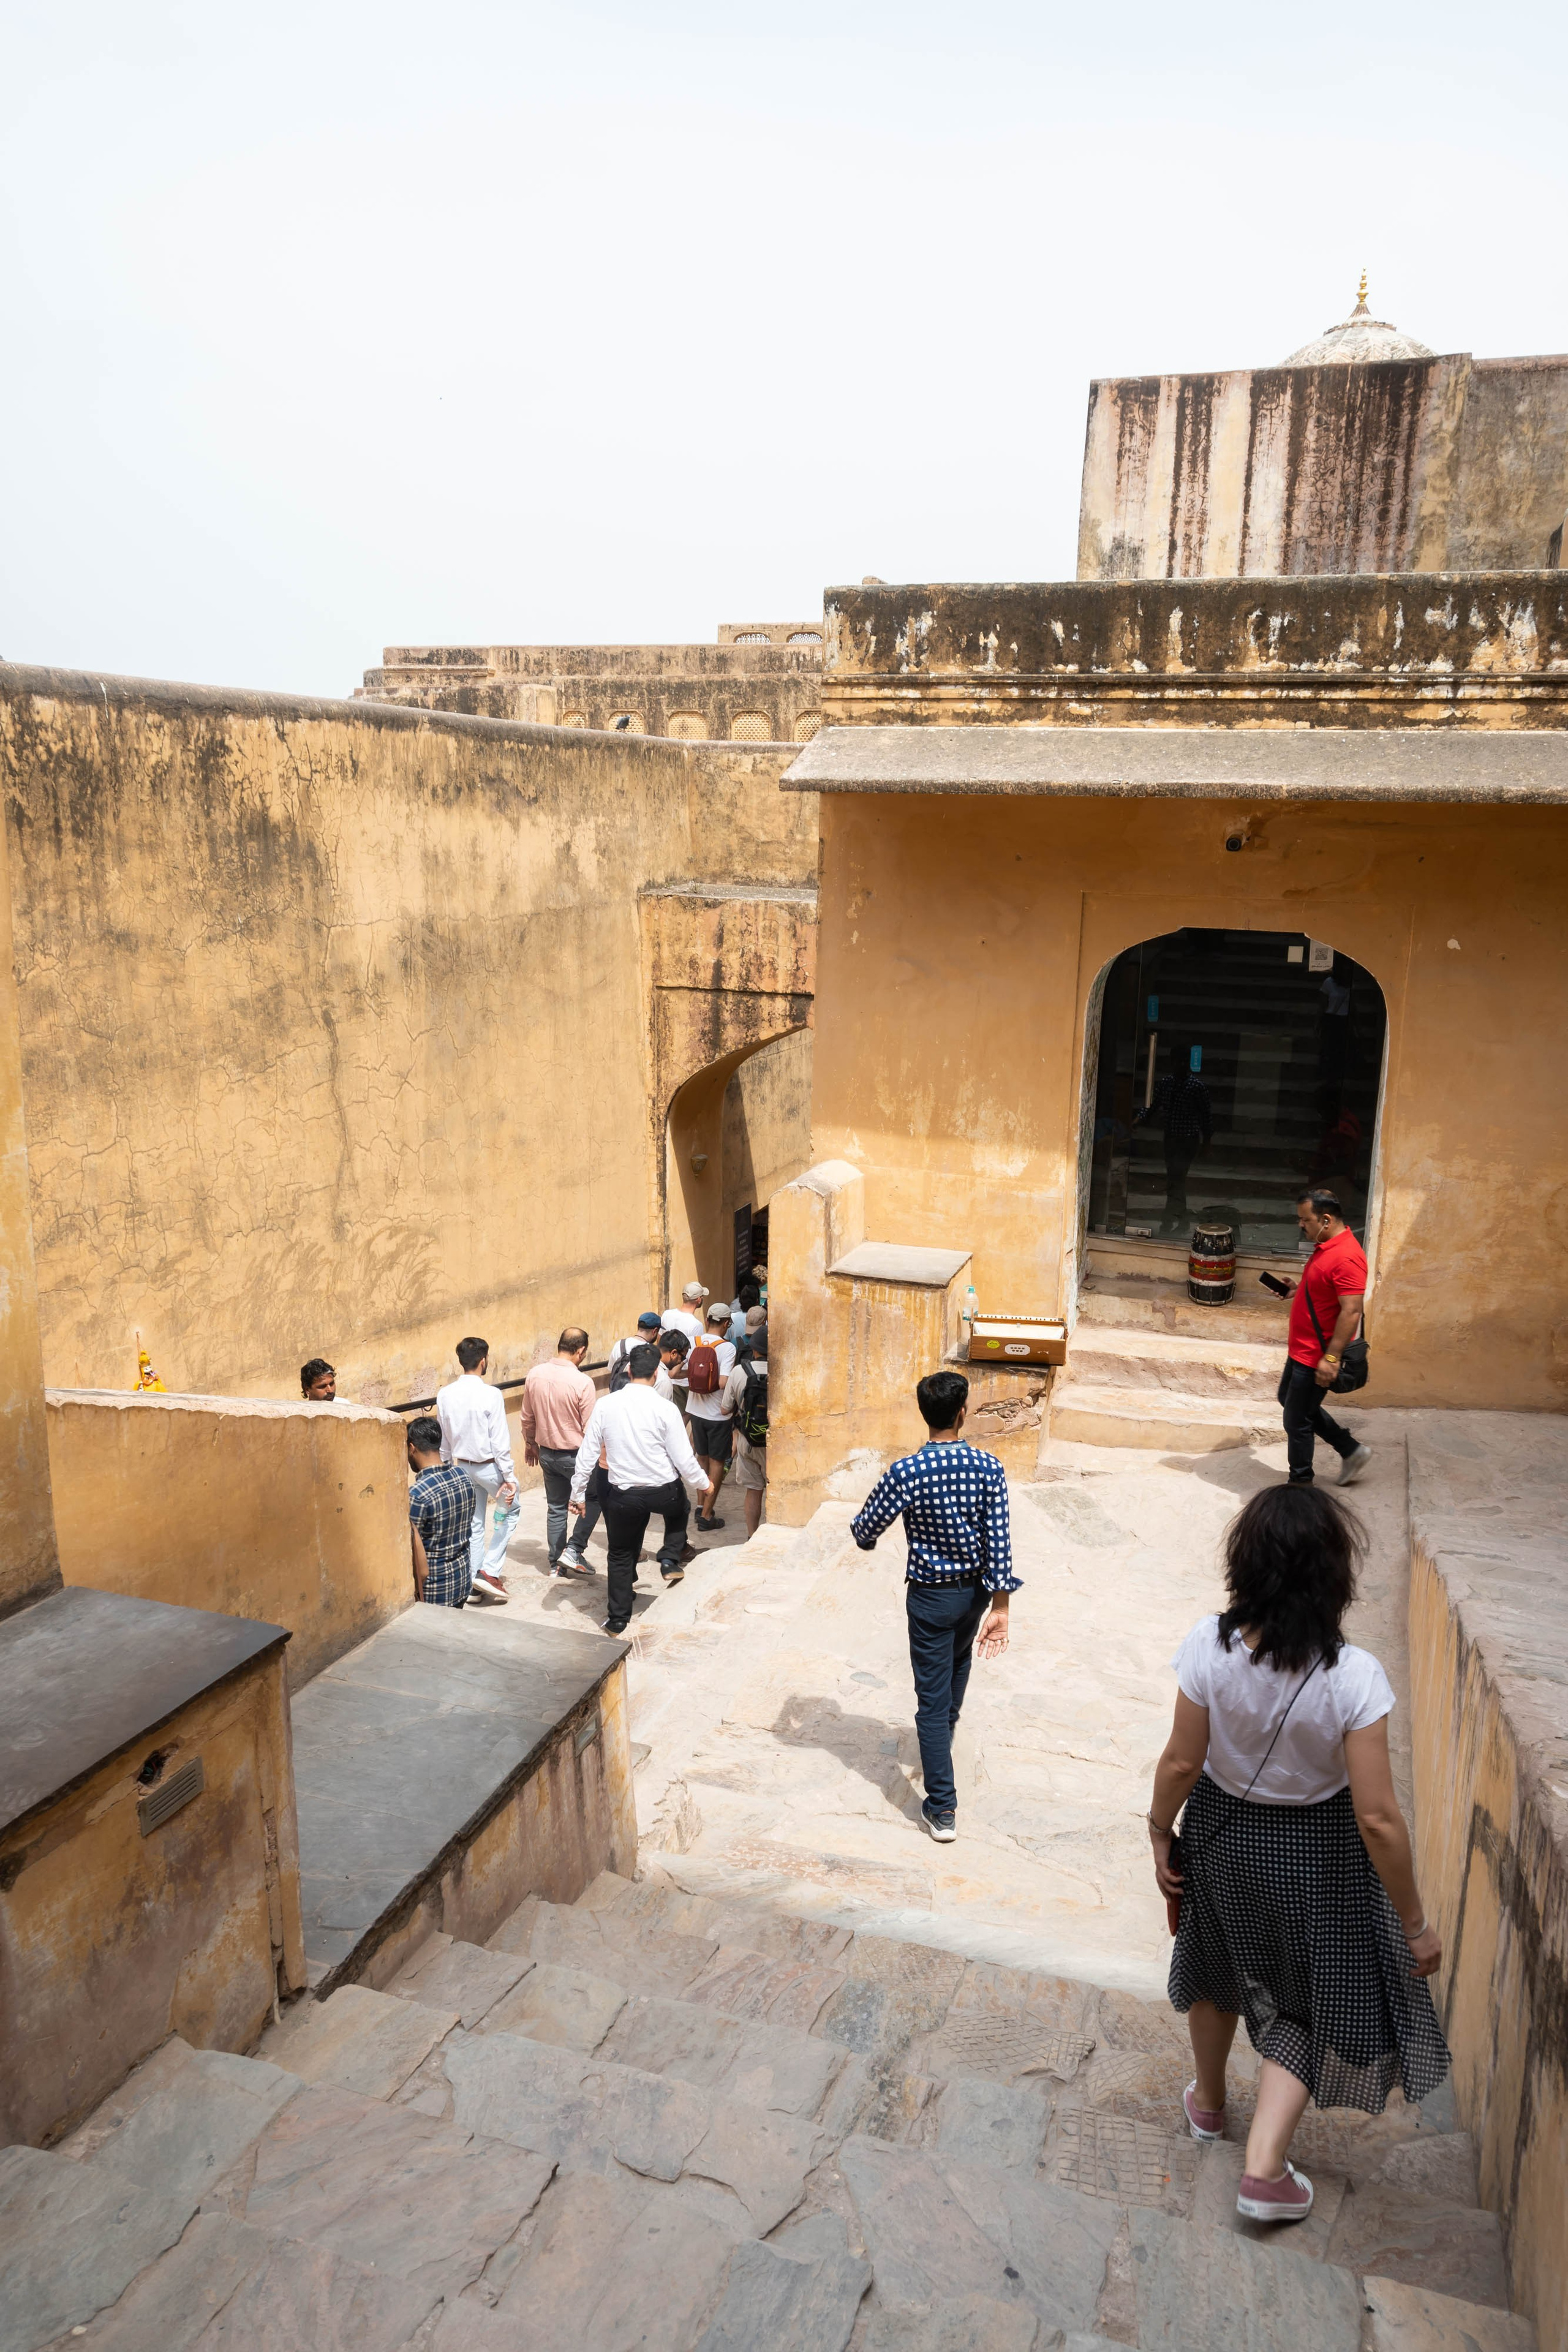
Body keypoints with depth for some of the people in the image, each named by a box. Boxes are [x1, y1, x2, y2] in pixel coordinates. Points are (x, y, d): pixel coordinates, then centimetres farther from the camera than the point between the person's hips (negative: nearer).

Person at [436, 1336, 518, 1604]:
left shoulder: (445, 1395, -5)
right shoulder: (490, 1395, -21)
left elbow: (443, 1439, 5)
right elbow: (500, 1441, -18)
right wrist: (509, 1477, -13)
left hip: (463, 1467, 5)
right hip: (489, 1467, -5)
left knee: (473, 1524, 16)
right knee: (509, 1511, 17)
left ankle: (473, 1585, 21)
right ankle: (490, 1571, 8)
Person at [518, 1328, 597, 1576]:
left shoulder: (535, 1375, -6)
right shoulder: (582, 1382, -22)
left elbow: (526, 1417, 6)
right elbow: (590, 1427, -16)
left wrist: (530, 1443, 22)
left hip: (547, 1452, 5)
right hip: (575, 1454, -5)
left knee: (555, 1508, 16)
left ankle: (556, 1563, 23)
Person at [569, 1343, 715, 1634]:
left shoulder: (605, 1405, -9)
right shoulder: (666, 1410, -14)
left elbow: (587, 1454, -4)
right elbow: (684, 1458, -9)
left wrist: (577, 1493, 9)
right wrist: (703, 1486, 9)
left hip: (623, 1496, 2)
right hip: (663, 1493, -1)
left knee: (621, 1555, 19)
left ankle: (618, 1619, 24)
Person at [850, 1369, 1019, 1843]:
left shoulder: (906, 1473, -23)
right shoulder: (989, 1468, -16)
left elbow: (865, 1531, -10)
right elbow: (999, 1542, -15)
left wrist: (863, 1531, 14)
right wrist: (1000, 1607, -8)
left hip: (930, 1595, -3)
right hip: (976, 1590, 4)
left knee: (932, 1698, 4)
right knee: (958, 1665, 31)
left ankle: (942, 1809, 4)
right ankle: (945, 1734, 57)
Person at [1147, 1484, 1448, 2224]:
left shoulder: (1210, 1646, -25)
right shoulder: (1353, 1676, -30)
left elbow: (1181, 1762, -14)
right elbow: (1377, 1818, -23)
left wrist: (1160, 1836, 5)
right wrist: (1414, 1924, -9)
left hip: (1222, 1831, 3)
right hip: (1315, 1852, -2)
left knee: (1217, 1969, 29)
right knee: (1313, 1997, 22)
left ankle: (1207, 2102, 52)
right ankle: (1265, 2169, 22)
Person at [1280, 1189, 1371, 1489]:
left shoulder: (1346, 1258, -26)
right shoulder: (1326, 1246, 6)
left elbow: (1351, 1312, -29)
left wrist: (1331, 1358, -30)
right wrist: (1297, 1290, 7)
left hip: (1316, 1357, -11)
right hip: (1302, 1349, 11)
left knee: (1297, 1420, 3)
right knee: (1288, 1399, 24)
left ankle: (1300, 1484, 21)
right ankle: (1351, 1450, 32)